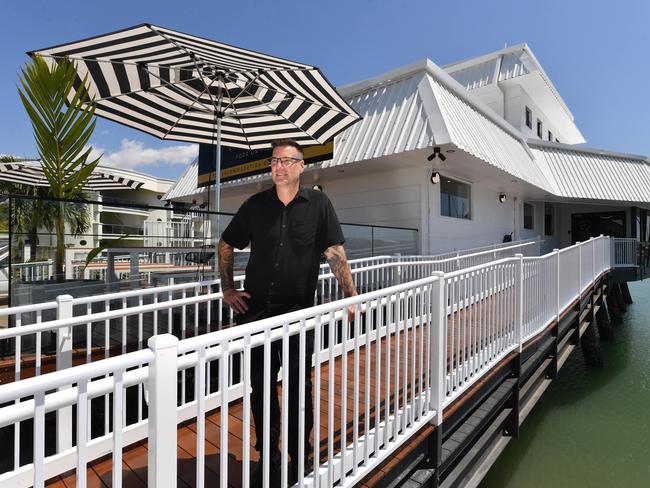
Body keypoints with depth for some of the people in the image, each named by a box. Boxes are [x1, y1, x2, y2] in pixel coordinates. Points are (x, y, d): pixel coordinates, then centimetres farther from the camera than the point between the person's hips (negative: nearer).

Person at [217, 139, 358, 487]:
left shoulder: (318, 204, -1)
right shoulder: (256, 205, 4)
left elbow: (335, 252, -5)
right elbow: (225, 246, 13)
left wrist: (351, 297, -11)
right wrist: (228, 289, 8)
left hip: (298, 311, -2)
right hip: (255, 310, 3)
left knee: (299, 387, 9)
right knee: (260, 387, 13)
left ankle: (300, 459, 32)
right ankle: (268, 457, 35)